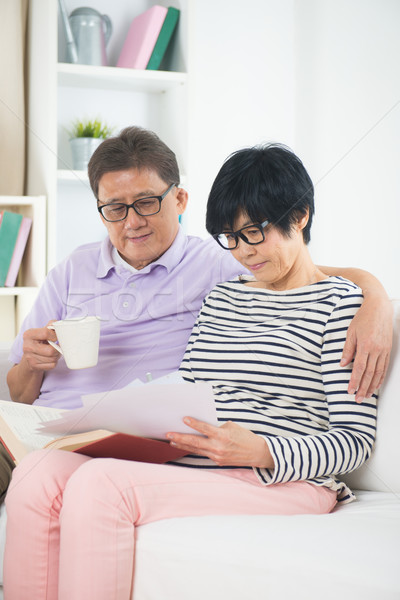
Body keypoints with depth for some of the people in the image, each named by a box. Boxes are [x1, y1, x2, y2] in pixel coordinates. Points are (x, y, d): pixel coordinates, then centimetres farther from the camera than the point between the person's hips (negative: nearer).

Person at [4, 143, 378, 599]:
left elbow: (356, 440, -4)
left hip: (286, 484, -6)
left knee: (99, 484, -30)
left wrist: (261, 452, -20)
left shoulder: (339, 301, 2)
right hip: (189, 471, 7)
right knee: (38, 473, -19)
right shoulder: (220, 297, 24)